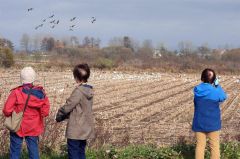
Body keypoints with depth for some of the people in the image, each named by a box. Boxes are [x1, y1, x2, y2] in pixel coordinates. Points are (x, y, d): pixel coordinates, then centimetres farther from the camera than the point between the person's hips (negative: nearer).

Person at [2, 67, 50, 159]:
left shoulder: (16, 93, -16)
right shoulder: (40, 93, -7)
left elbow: (7, 111, -16)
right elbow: (45, 112, -5)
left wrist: (13, 115, 4)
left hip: (18, 127, -2)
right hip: (34, 128, 3)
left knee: (15, 151, 7)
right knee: (34, 150, 12)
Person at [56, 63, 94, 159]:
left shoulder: (78, 91, -19)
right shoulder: (89, 91, 5)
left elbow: (67, 107, -14)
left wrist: (59, 116, 4)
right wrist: (65, 116, 11)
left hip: (76, 130, -8)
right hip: (85, 129, 8)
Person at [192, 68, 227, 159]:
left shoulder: (197, 91, -8)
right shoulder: (216, 91, -15)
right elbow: (224, 97, 5)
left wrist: (213, 86, 8)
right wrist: (217, 85, 10)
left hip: (199, 124, 2)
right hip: (213, 124, -2)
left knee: (200, 145, 11)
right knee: (215, 146, 10)